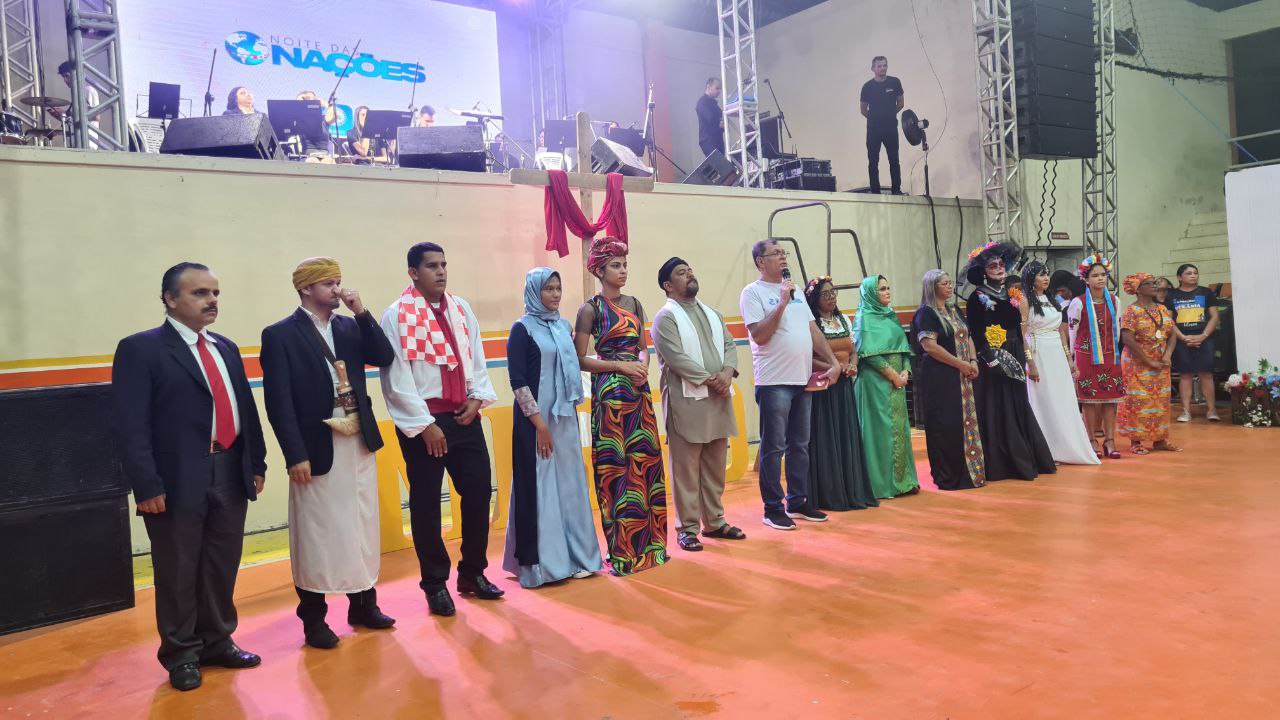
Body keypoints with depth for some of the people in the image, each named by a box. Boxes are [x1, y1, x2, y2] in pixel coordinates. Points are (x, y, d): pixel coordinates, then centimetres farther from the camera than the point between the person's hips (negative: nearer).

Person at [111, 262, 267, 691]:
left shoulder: (226, 349, 14)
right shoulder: (140, 349, -7)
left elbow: (246, 410, 15)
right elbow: (129, 424, -13)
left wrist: (256, 463, 10)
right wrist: (147, 485, -18)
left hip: (231, 476, 6)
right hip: (178, 482, -6)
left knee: (223, 569, 15)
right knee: (178, 574, 9)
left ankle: (217, 642, 31)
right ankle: (181, 654, 26)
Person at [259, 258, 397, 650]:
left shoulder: (350, 327, 10)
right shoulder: (280, 335, -7)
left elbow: (385, 358, -2)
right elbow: (279, 402, -12)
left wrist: (362, 313, -7)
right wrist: (296, 455, -16)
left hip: (359, 443, 5)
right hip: (318, 449, -5)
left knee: (362, 527, 13)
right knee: (316, 534, 4)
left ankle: (363, 603, 28)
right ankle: (313, 618, 18)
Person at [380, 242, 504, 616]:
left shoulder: (461, 309, 10)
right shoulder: (397, 315, -8)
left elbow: (477, 357, 13)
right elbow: (397, 379, -11)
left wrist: (478, 397, -2)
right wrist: (425, 424, -13)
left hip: (465, 416, 5)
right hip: (423, 422, -5)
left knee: (479, 491, 9)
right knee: (426, 504, 6)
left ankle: (472, 573, 27)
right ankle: (435, 584, 21)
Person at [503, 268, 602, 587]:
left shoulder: (564, 326, 10)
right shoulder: (523, 328, -8)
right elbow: (517, 380, -13)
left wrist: (572, 410, 11)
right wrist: (539, 423, -16)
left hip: (566, 418, 6)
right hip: (536, 420, -6)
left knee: (569, 485, 10)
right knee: (540, 487, 0)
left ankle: (573, 555, 21)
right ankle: (541, 562, 10)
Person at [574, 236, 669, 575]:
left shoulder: (634, 304, 12)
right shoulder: (591, 309, -4)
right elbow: (580, 360, -8)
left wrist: (643, 363, -4)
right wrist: (620, 366, -15)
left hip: (639, 391, 6)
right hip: (610, 393, -5)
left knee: (646, 462, 7)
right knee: (615, 467, -1)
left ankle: (649, 543, 19)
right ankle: (623, 550, 9)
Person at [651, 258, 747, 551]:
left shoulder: (712, 314, 19)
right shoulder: (665, 317, -5)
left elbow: (729, 344, 12)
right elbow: (676, 357, -15)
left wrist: (727, 372, -8)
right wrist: (709, 380, -14)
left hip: (718, 399, 7)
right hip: (686, 401, -7)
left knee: (715, 466, 13)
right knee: (686, 468, -1)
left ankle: (714, 521, 24)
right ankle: (688, 528, 7)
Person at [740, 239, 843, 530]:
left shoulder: (795, 290, 17)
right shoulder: (753, 292, -4)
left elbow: (813, 330, 17)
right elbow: (759, 335, -15)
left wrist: (833, 362, 9)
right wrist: (782, 303, -16)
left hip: (803, 380, 7)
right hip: (774, 383, -7)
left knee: (800, 446, 13)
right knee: (773, 448, -1)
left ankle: (798, 502, 24)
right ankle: (772, 509, 7)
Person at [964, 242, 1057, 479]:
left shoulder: (1011, 293, 14)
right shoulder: (977, 297, -6)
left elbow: (1018, 327, 16)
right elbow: (975, 333, -12)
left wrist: (1023, 358, 11)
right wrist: (990, 358, -19)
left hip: (1013, 359, 7)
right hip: (991, 362, -6)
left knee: (1018, 407, 10)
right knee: (996, 410, -4)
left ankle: (1024, 460, 18)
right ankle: (998, 464, 0)